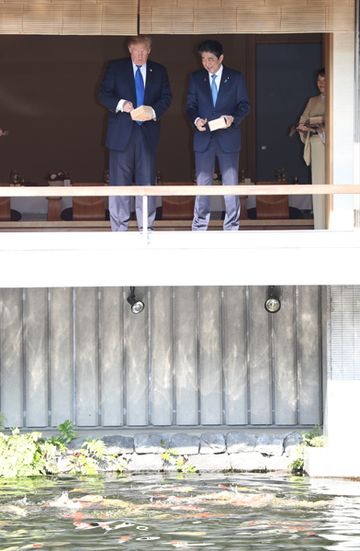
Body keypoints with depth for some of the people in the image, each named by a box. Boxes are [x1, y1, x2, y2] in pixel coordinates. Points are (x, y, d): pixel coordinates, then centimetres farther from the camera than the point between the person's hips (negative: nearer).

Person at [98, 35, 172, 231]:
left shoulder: (159, 71, 11)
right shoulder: (115, 67, 5)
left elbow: (166, 97, 8)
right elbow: (103, 94, 0)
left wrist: (154, 112, -11)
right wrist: (121, 104, -18)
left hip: (148, 132, 2)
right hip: (121, 132, -2)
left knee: (147, 181, 2)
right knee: (119, 182, -2)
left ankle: (146, 228, 8)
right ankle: (119, 228, 2)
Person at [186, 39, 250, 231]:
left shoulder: (236, 78, 2)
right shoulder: (196, 78, 8)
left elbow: (244, 105, 3)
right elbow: (190, 105, 9)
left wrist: (233, 118, -17)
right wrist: (196, 120, -12)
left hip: (228, 138, -1)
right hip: (204, 137, 2)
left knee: (231, 184, 0)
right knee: (202, 183, 4)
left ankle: (231, 227, 6)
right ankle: (199, 227, 8)